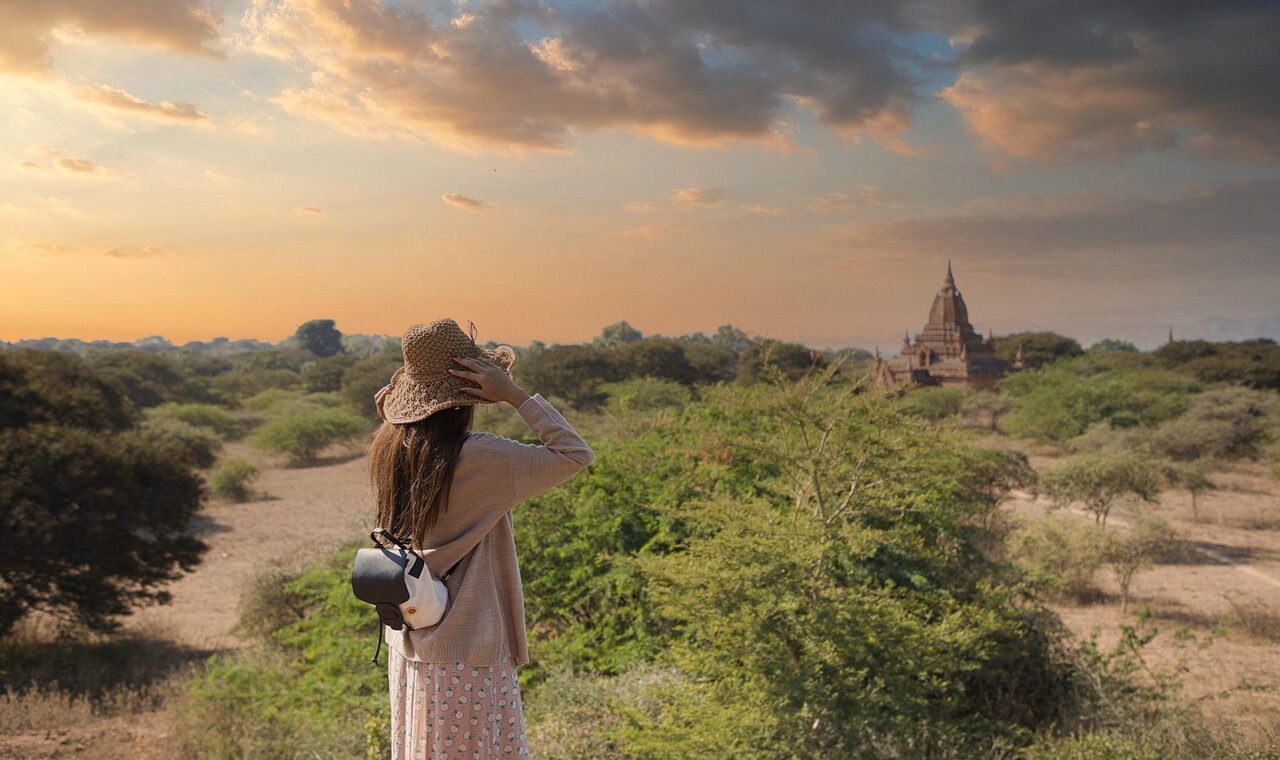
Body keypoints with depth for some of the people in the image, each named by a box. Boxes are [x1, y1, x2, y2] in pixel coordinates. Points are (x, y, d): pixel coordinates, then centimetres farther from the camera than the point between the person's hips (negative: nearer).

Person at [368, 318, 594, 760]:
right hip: (467, 656, -7)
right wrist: (513, 394, -18)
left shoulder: (387, 450, -2)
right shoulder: (480, 458, -23)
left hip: (407, 645, 7)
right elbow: (575, 454, -16)